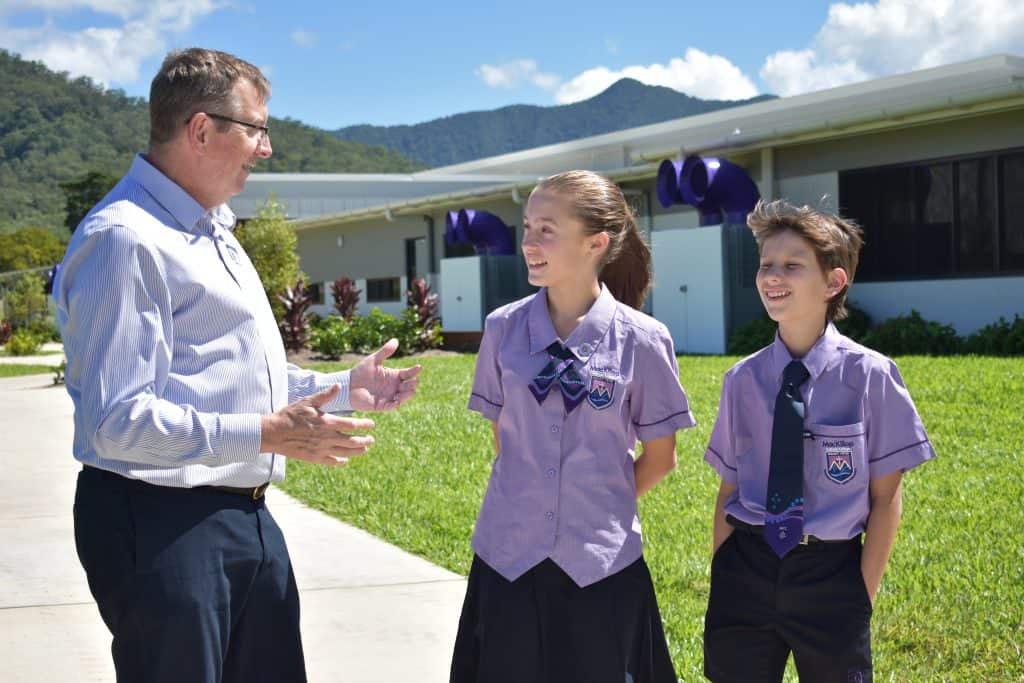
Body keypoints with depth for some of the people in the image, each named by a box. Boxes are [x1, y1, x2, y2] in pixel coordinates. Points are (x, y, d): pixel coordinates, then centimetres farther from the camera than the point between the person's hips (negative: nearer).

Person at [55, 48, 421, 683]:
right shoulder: (127, 239, -17)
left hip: (246, 514, 10)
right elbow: (117, 421, -23)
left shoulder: (213, 232, 17)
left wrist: (344, 387, 15)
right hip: (161, 526, -10)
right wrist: (265, 436, -27)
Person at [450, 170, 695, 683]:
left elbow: (659, 458, 2)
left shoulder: (642, 340, -8)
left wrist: (599, 508, 9)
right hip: (509, 556, 2)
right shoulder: (503, 329, -1)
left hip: (600, 563, -2)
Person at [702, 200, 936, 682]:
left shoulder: (870, 376, -8)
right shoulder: (743, 380, 0)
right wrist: (722, 580, 3)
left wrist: (862, 594, -5)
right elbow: (729, 488, 6)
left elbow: (885, 498, -5)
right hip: (746, 570, 3)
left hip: (831, 574, -2)